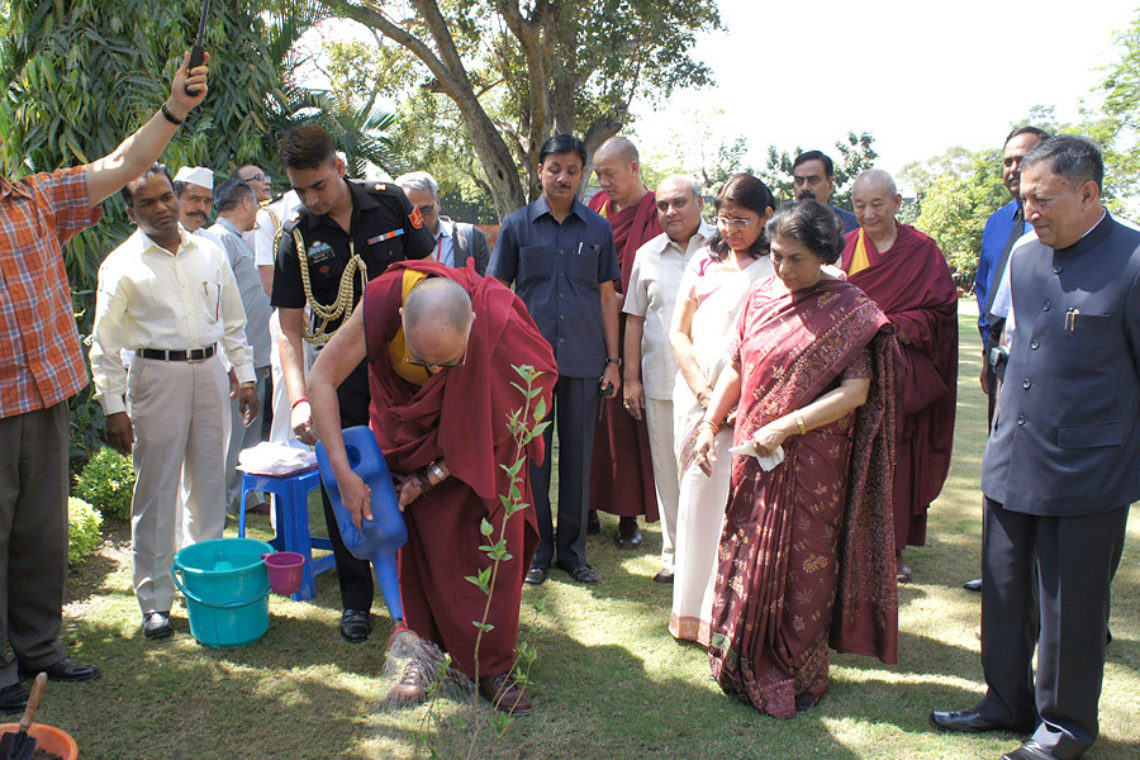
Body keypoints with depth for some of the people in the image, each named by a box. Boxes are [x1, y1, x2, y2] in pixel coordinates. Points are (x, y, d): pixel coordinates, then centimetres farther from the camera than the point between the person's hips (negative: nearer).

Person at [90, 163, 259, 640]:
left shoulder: (209, 254, 9)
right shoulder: (122, 265, -3)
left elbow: (233, 322, 15)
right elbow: (104, 344, -1)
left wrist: (245, 376, 10)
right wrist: (113, 407, -6)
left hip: (209, 372, 4)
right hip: (155, 376, -3)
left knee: (208, 485, 11)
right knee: (156, 492, 1)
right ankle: (155, 600, 13)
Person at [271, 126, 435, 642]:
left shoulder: (390, 203, -5)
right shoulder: (296, 239, -6)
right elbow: (289, 330, -7)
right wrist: (298, 400, -20)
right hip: (341, 372, 0)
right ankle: (356, 599, 21)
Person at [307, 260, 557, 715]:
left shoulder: (497, 323, -36)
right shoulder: (383, 304, -34)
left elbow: (491, 423, -21)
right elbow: (321, 380, -23)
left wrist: (432, 476, -20)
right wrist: (344, 473, -27)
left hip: (476, 433, 0)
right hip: (409, 420, 1)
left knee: (496, 534, -3)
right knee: (421, 536, -1)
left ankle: (490, 665, 12)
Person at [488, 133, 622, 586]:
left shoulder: (598, 229, 7)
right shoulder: (518, 225, 4)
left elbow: (607, 296, 9)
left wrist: (613, 360, 5)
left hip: (583, 360, 1)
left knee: (578, 454, 8)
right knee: (533, 454, 6)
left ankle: (572, 549, 22)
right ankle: (537, 549, 21)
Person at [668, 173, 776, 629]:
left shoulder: (776, 269, 1)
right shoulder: (704, 261, 15)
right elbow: (679, 331, 12)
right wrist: (702, 390, -1)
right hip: (694, 395, 4)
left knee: (733, 501, -6)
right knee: (698, 496, 8)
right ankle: (693, 607, 20)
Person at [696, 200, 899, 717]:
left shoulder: (849, 309, -8)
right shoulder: (760, 297, 7)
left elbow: (855, 390, -15)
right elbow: (736, 369, 12)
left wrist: (785, 427, -21)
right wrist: (709, 424, 0)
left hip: (811, 462, -4)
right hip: (753, 456, 4)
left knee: (802, 567, 7)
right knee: (746, 558, 11)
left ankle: (800, 678, 27)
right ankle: (746, 668, 29)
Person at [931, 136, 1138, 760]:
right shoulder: (1024, 254, 7)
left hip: (1086, 475, -6)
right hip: (1011, 464, 6)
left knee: (1070, 609, 9)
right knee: (1004, 595, 16)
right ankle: (1009, 702, 35)